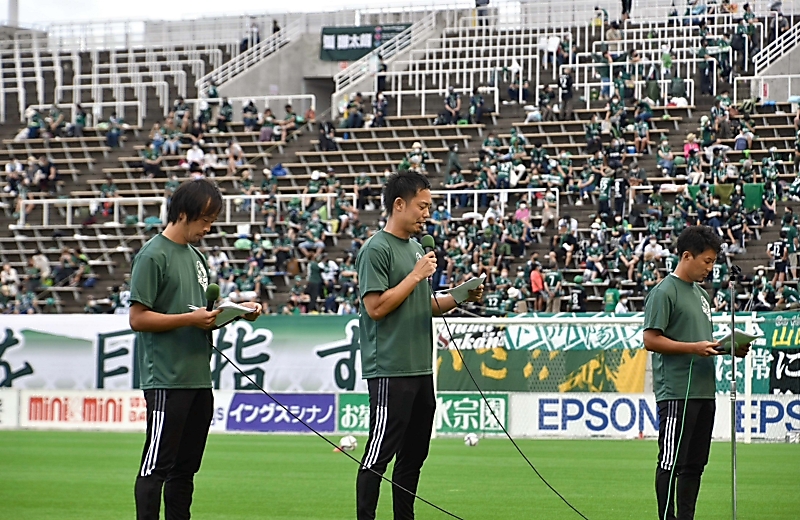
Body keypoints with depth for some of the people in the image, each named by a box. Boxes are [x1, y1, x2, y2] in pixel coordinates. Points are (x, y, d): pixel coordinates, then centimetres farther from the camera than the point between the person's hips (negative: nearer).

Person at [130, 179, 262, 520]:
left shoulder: (196, 257, 18)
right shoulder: (153, 256, -8)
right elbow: (138, 318, -13)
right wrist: (191, 319, -19)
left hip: (198, 377, 8)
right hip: (166, 380, -8)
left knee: (185, 468, 11)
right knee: (157, 466, -7)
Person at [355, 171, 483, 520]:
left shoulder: (417, 248, 18)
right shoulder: (376, 249, -10)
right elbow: (376, 306, -17)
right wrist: (416, 275, -15)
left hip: (420, 369, 9)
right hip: (390, 370, -9)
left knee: (414, 455, 12)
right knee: (379, 454, -7)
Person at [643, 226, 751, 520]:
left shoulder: (701, 294, 19)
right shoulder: (665, 292, -8)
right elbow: (651, 340, -14)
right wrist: (695, 347, -20)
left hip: (704, 391, 9)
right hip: (676, 393, -9)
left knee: (695, 463, 10)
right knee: (671, 462, -6)